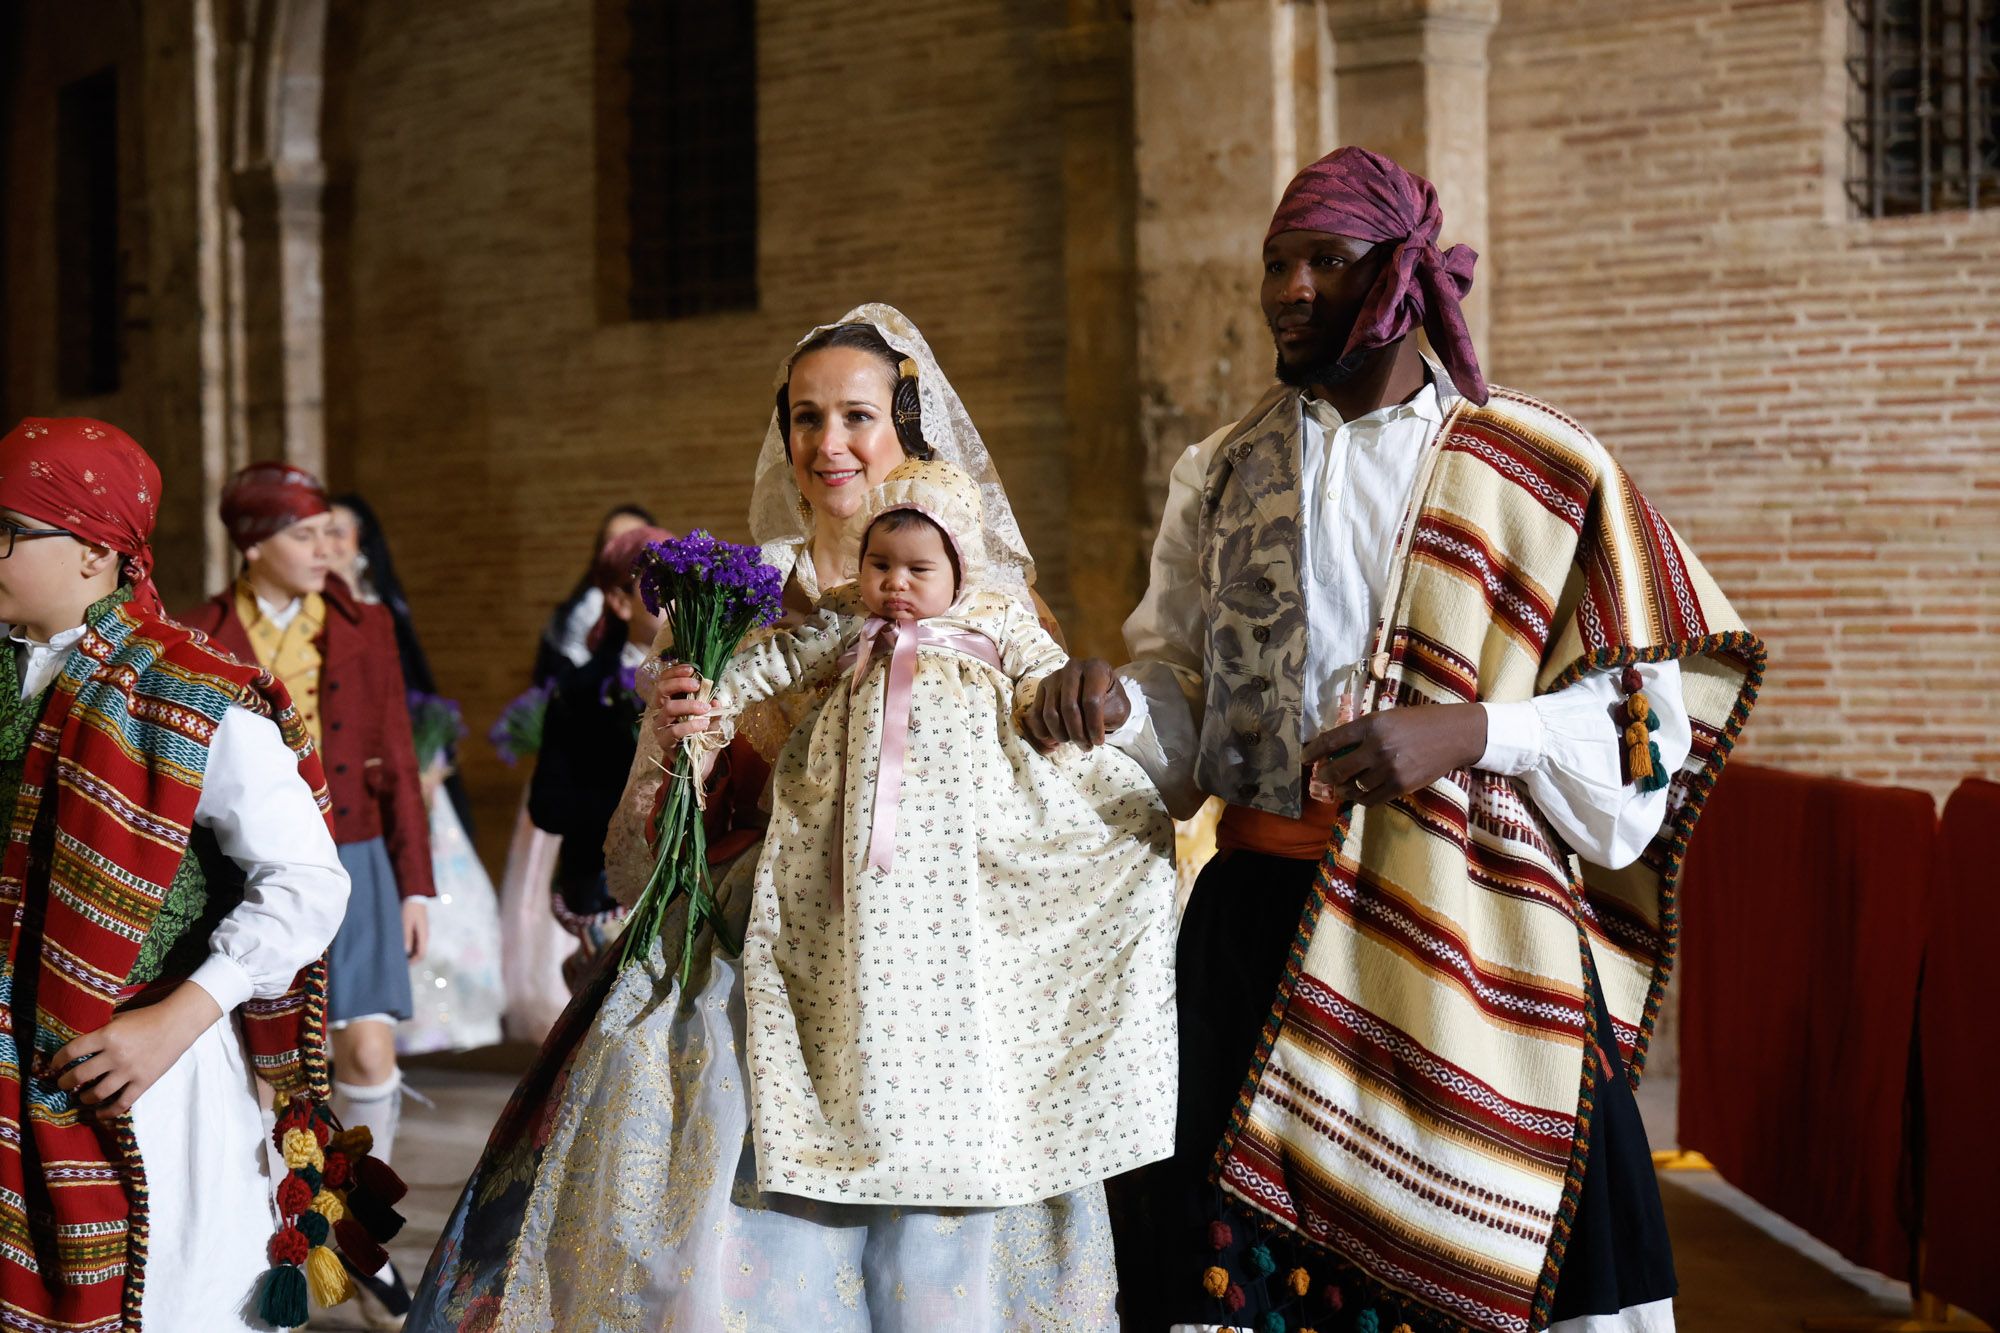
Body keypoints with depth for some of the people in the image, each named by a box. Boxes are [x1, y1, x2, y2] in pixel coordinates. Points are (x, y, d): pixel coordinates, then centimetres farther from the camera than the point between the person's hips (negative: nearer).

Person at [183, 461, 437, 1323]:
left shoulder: (363, 628, 5)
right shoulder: (203, 639, 0)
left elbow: (397, 763, 7)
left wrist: (415, 885, 4)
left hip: (351, 860, 1)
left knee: (368, 1052, -3)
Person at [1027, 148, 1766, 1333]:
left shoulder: (1538, 469, 2)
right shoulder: (1227, 473, 14)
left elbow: (1639, 713, -2)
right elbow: (1183, 690, 18)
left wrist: (1465, 732, -18)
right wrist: (1113, 700, -5)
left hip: (1471, 938, -3)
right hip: (1263, 928, 3)